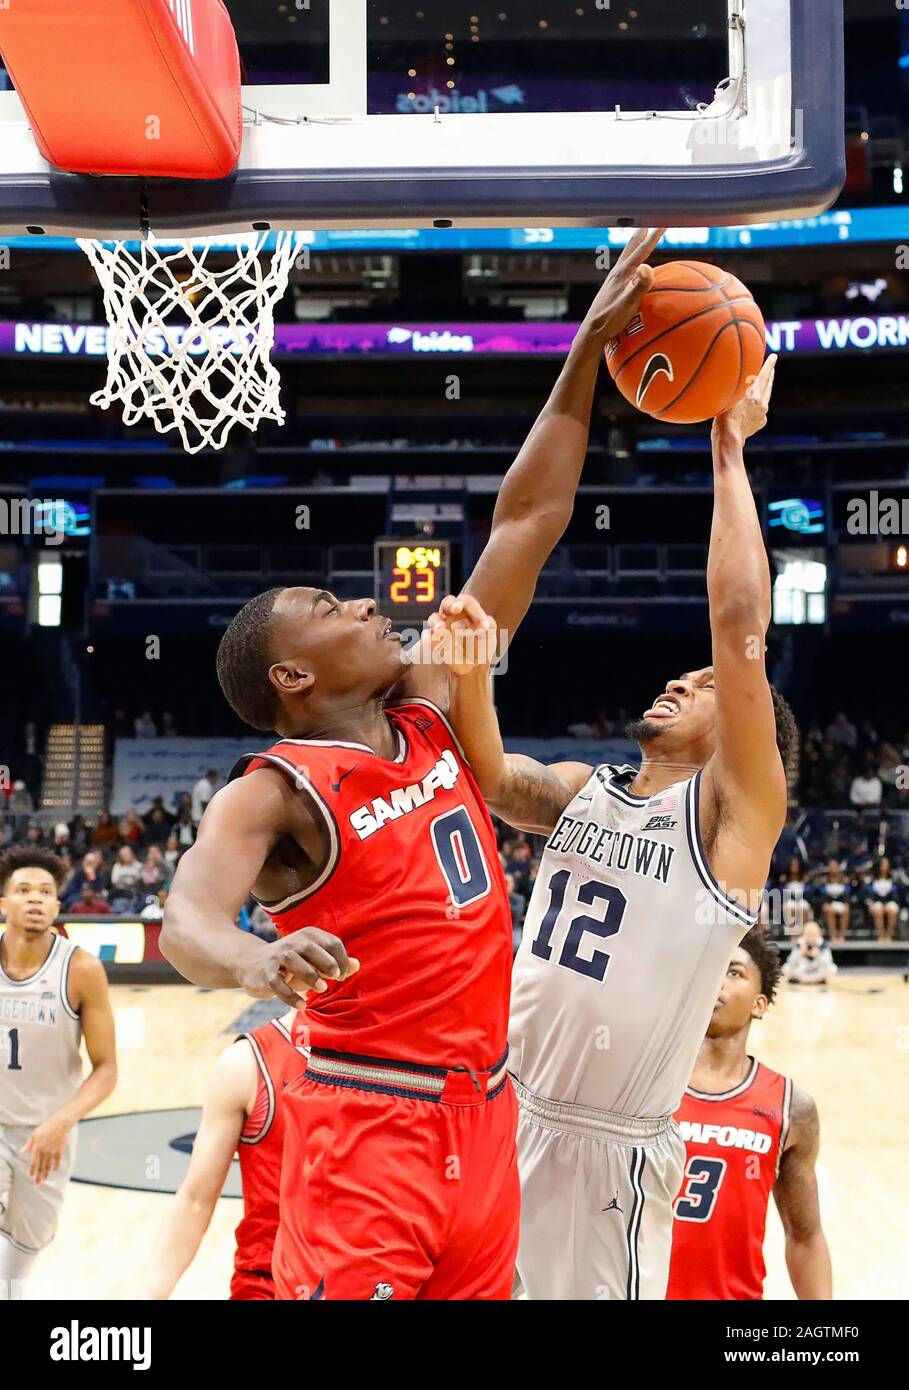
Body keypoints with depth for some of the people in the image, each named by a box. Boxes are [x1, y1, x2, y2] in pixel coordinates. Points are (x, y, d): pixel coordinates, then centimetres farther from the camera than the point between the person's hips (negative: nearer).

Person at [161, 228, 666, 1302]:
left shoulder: (429, 706, 8)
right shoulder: (271, 794, -10)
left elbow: (527, 524, 8)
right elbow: (186, 920, -28)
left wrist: (588, 351, 6)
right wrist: (257, 961, -51)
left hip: (483, 1111, 7)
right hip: (368, 1129, -7)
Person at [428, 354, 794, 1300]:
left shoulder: (734, 812, -8)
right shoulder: (582, 791, 9)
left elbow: (741, 633, -19)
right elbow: (486, 777, -10)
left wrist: (729, 451, -17)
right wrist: (469, 673, -29)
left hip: (610, 1148, -5)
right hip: (499, 1109, 5)